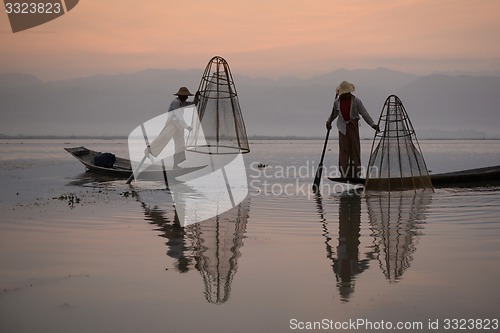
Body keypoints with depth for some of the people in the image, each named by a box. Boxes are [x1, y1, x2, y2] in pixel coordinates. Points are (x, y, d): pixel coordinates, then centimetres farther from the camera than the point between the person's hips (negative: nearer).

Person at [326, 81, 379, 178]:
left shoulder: (356, 101, -3)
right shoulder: (337, 102, 6)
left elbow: (364, 113, -4)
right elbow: (334, 113, 24)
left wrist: (373, 124, -11)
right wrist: (329, 122, 32)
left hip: (353, 126, -2)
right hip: (343, 127, 2)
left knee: (355, 148, -3)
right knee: (344, 149, -3)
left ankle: (355, 174, 0)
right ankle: (344, 174, -1)